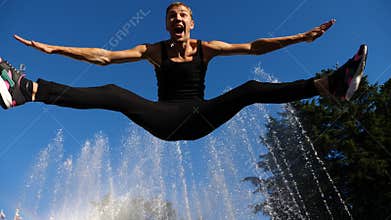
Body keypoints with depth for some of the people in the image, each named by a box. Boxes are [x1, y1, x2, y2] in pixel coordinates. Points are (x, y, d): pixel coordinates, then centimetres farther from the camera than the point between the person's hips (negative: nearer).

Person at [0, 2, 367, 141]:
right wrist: (52, 48, -3)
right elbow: (103, 55, 2)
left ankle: (332, 85, -23)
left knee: (250, 89, -20)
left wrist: (299, 37, -8)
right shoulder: (154, 50, 7)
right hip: (165, 119, 1)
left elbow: (252, 47, -1)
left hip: (200, 117, 0)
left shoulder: (206, 47, 6)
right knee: (113, 94, -20)